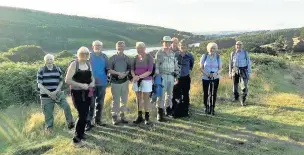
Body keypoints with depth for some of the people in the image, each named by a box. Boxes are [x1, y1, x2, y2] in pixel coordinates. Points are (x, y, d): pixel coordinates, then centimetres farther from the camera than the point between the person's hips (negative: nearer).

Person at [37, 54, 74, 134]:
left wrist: (56, 91, -12)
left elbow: (61, 82, 5)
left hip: (58, 94, 1)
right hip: (46, 96, -1)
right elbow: (39, 84, -7)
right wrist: (49, 93, -17)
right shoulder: (41, 71, -4)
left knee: (66, 106, -18)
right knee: (48, 114, 6)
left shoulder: (58, 69, 3)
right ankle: (49, 128, 27)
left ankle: (70, 123, -3)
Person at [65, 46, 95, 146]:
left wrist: (92, 82, -4)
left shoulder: (88, 64, 7)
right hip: (77, 93, -6)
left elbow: (91, 76, 18)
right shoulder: (74, 64, -11)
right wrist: (81, 85, -23)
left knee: (85, 114, 14)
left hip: (87, 93, 6)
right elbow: (67, 80, -16)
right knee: (82, 115, -10)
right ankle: (76, 138, 3)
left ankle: (81, 133, 34)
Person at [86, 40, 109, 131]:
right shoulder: (89, 56, -2)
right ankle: (88, 122, 2)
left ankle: (98, 120, 25)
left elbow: (107, 69, 11)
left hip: (102, 83, 3)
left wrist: (105, 77, 1)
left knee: (100, 103, 12)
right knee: (91, 104, -4)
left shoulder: (104, 57, 6)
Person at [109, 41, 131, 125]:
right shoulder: (113, 58, -1)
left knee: (124, 99, 9)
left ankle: (122, 115, 22)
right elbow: (109, 70, -6)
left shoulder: (127, 58, 8)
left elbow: (129, 69, 11)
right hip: (115, 81, -3)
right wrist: (118, 73, -17)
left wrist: (125, 74, -9)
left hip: (125, 81, 4)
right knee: (116, 100, 0)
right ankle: (114, 116, 10)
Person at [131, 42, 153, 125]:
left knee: (146, 99, 1)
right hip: (136, 80, 4)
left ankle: (147, 117, 12)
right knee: (138, 98, 10)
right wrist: (134, 76, -11)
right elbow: (132, 69, 9)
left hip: (146, 80, -4)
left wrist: (139, 76, -18)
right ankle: (139, 116, 20)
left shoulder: (149, 57, -7)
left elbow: (150, 71, -12)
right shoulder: (136, 57, 5)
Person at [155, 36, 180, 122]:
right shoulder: (159, 53, -4)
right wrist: (157, 75, -15)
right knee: (161, 94, -6)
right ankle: (160, 113, -2)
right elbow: (156, 65, -9)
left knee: (170, 93, 13)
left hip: (171, 76, 6)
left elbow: (175, 63, 20)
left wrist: (176, 71, 11)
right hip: (162, 76, -5)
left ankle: (168, 109, 27)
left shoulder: (172, 53, 13)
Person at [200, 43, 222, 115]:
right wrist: (207, 74, -17)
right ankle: (206, 108, 25)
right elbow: (201, 68, 0)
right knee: (206, 93, 6)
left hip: (215, 78, 1)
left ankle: (212, 108, 15)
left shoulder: (218, 57, 3)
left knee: (214, 93, 1)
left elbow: (220, 68, 3)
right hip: (206, 78, -1)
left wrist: (216, 73, -18)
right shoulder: (204, 56, -1)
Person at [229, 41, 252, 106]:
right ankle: (236, 97, 35)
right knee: (235, 85, 13)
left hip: (243, 71, -2)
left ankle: (243, 100, 0)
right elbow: (230, 63, 8)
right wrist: (230, 73, 6)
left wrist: (249, 73, -5)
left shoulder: (245, 53, -2)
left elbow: (249, 63, -1)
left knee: (244, 86, -13)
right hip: (235, 71, 2)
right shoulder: (233, 53, 3)